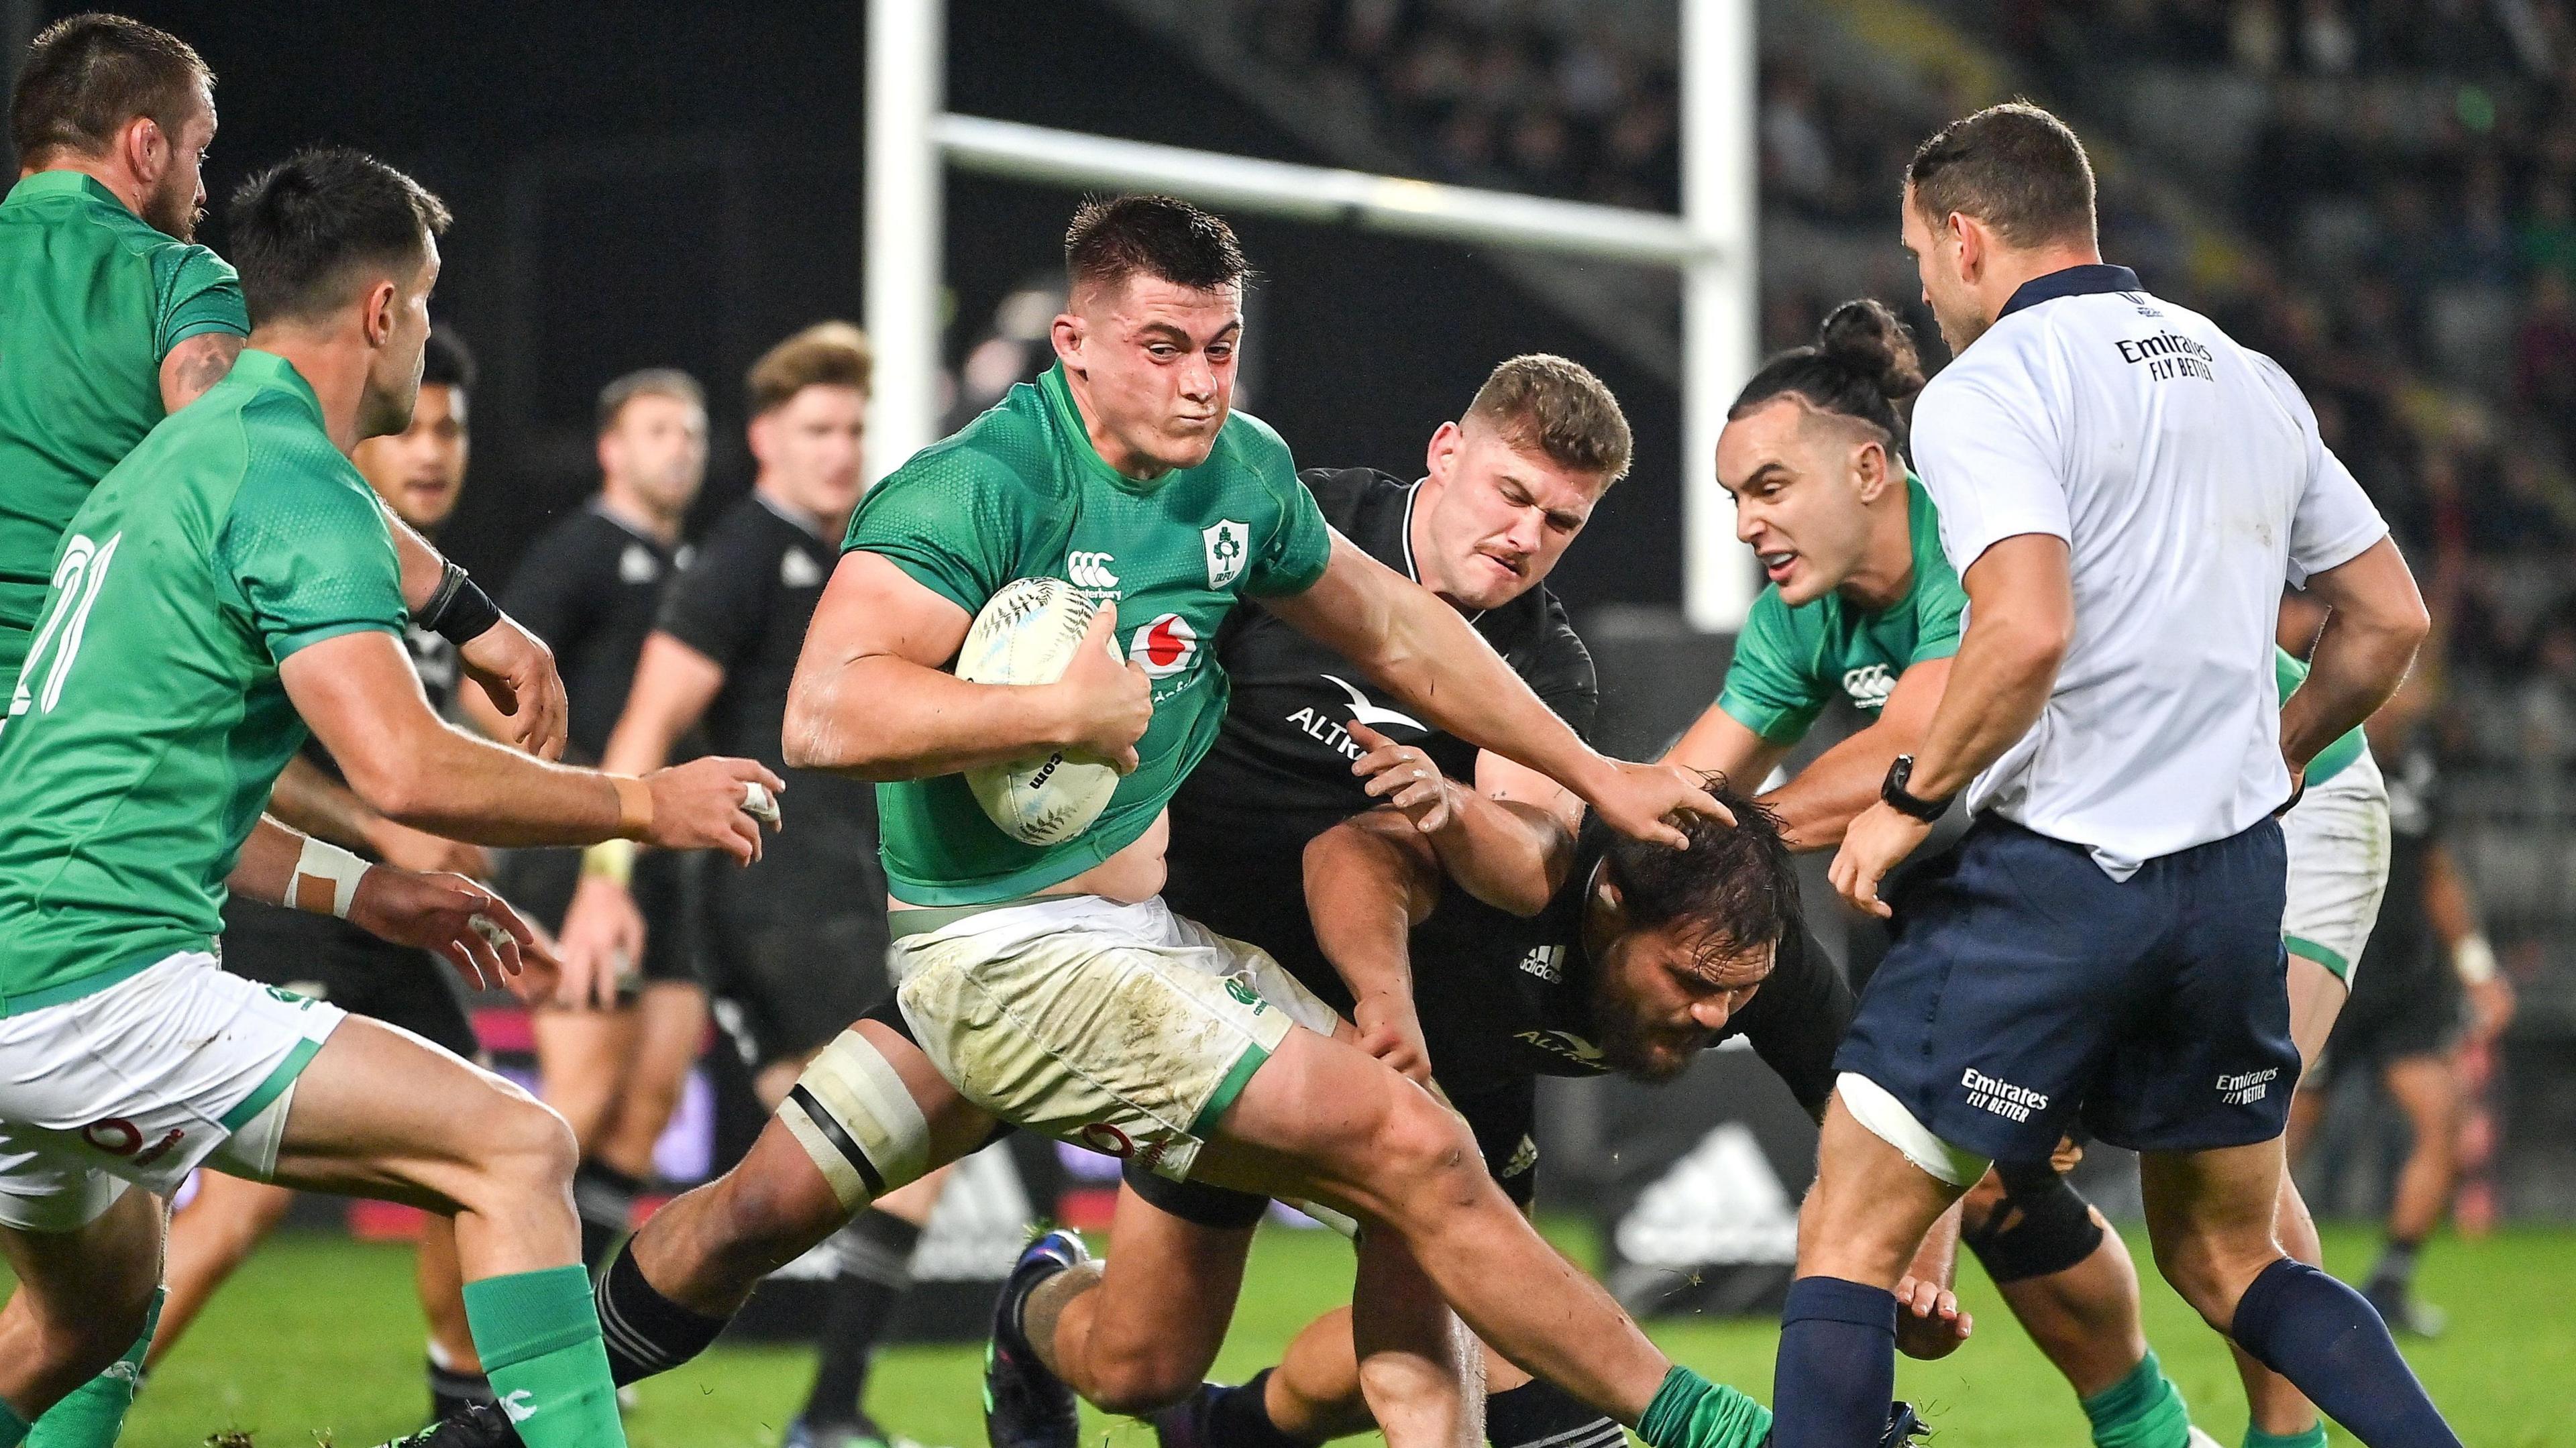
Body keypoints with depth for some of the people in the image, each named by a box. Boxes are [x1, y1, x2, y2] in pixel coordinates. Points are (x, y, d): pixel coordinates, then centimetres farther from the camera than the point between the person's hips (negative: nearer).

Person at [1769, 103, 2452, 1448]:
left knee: (1849, 1238, 2)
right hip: (2236, 879, 7)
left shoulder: (1985, 389, -8)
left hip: (2053, 872, -7)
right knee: (2226, 1259, 20)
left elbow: (2027, 632, -23)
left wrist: (1905, 802, -11)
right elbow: (2388, 618, 18)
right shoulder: (2251, 379, 14)